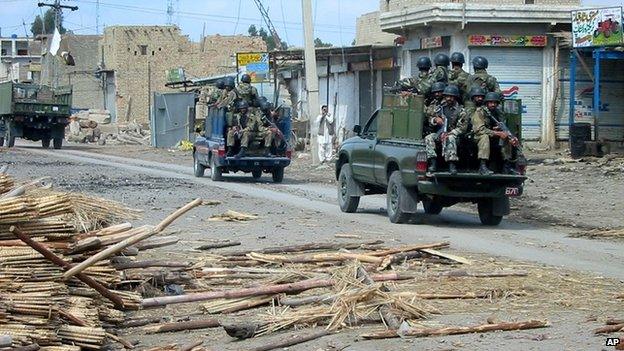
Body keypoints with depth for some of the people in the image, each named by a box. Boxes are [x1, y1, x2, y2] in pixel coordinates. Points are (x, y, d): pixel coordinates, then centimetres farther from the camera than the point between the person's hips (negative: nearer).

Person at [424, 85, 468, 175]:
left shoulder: (460, 111, 3)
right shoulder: (441, 108, 16)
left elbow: (462, 128, -5)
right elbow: (430, 121, 18)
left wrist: (449, 134, -17)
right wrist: (435, 119, -8)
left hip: (453, 134, -4)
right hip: (440, 133, 4)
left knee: (450, 139, -39)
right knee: (428, 138, -25)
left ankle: (452, 165, -45)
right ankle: (433, 164, -32)